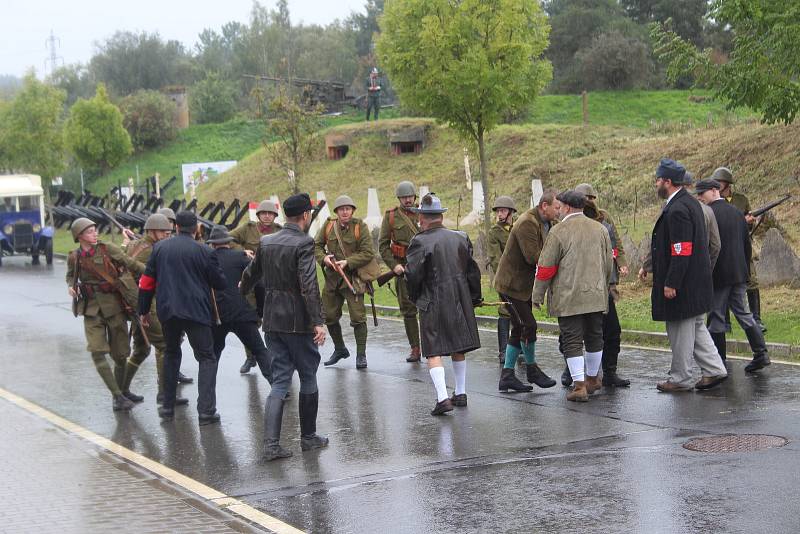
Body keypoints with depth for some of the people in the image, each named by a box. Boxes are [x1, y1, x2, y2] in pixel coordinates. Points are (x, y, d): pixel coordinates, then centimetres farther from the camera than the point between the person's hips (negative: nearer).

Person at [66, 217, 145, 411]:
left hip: (114, 306, -1)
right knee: (97, 352, -13)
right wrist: (71, 286, 0)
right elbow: (70, 276, 21)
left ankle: (122, 390, 27)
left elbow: (131, 264, -4)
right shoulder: (74, 257, 2)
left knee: (120, 353, 5)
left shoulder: (107, 249, -5)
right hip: (91, 309, 1)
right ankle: (117, 395, -5)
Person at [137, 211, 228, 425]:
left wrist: (144, 310, 18)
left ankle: (168, 406, 21)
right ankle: (206, 410, -8)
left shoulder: (160, 248, 5)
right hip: (196, 311, -4)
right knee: (206, 358, 4)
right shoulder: (203, 252, -6)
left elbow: (147, 282, 8)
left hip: (167, 311, 4)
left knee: (171, 354, 22)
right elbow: (220, 284, 0)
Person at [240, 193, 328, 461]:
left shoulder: (266, 242, 6)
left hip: (272, 321, 6)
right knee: (308, 378, 11)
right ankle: (308, 437, 22)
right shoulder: (303, 243, -14)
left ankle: (271, 443, -6)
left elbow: (251, 274, 22)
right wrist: (318, 322, -24)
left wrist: (241, 292, 43)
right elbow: (309, 285, -23)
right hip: (298, 321, -6)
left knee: (280, 381, 6)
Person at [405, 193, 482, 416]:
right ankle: (460, 393, 26)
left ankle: (443, 398, -13)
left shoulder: (420, 242, -13)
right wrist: (474, 298, 19)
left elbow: (413, 275, -12)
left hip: (433, 304, -5)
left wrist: (415, 298, 7)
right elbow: (473, 271, 9)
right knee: (459, 348, 19)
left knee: (434, 352, -2)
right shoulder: (461, 238, 5)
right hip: (461, 302, 5)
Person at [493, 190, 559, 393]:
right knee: (527, 325, -9)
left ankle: (507, 376, 15)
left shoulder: (547, 224, 9)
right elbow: (533, 257, -28)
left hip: (524, 284, 10)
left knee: (519, 330, 10)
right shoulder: (527, 223, -22)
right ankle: (532, 370, 9)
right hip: (511, 283, -10)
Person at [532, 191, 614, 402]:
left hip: (569, 298, -5)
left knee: (572, 341, -2)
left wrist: (537, 295, 2)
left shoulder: (559, 231, -10)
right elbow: (609, 263, 15)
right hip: (596, 296, 5)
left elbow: (546, 267, -9)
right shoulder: (600, 229, 8)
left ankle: (579, 386, -6)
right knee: (594, 338, 17)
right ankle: (592, 379, 31)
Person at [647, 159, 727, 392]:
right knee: (696, 327, 17)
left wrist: (670, 284, -21)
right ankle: (714, 370, 19)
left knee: (681, 330, 1)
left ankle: (680, 379, 10)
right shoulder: (690, 203, 12)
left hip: (682, 285, -10)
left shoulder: (677, 210, -21)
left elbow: (681, 252, -24)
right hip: (696, 282, 10)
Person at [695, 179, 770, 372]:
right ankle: (761, 353, 5)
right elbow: (747, 245, 15)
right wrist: (745, 271, 21)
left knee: (716, 318, 1)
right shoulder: (737, 213, 11)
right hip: (739, 274, 7)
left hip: (718, 276, -7)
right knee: (743, 313, 13)